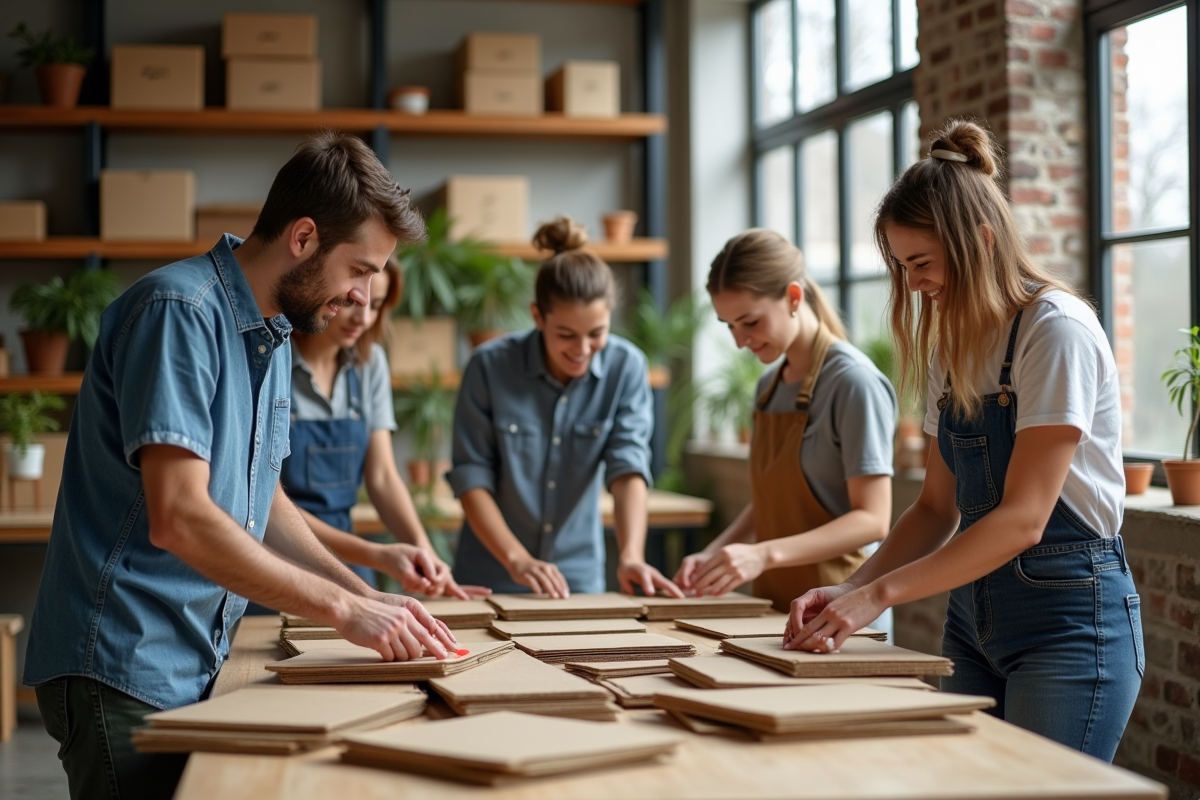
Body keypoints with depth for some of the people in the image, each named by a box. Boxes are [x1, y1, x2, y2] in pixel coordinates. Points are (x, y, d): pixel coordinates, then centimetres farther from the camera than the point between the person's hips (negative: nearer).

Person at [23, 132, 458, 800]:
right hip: (125, 669, -9)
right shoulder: (179, 311, -18)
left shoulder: (274, 337, 12)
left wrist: (366, 598, 5)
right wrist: (342, 608, -22)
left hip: (199, 665, 9)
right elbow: (178, 518, -26)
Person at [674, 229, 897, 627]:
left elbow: (872, 519, -19)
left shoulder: (854, 381, -15)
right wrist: (716, 552, -1)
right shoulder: (770, 385, 9)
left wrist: (766, 554, -29)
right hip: (775, 605, 7)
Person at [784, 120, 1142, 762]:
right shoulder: (953, 348, 10)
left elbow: (1022, 518, -21)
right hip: (973, 615, 7)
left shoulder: (1057, 330, -16)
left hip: (1068, 615, -7)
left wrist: (879, 594, -22)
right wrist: (850, 590, -4)